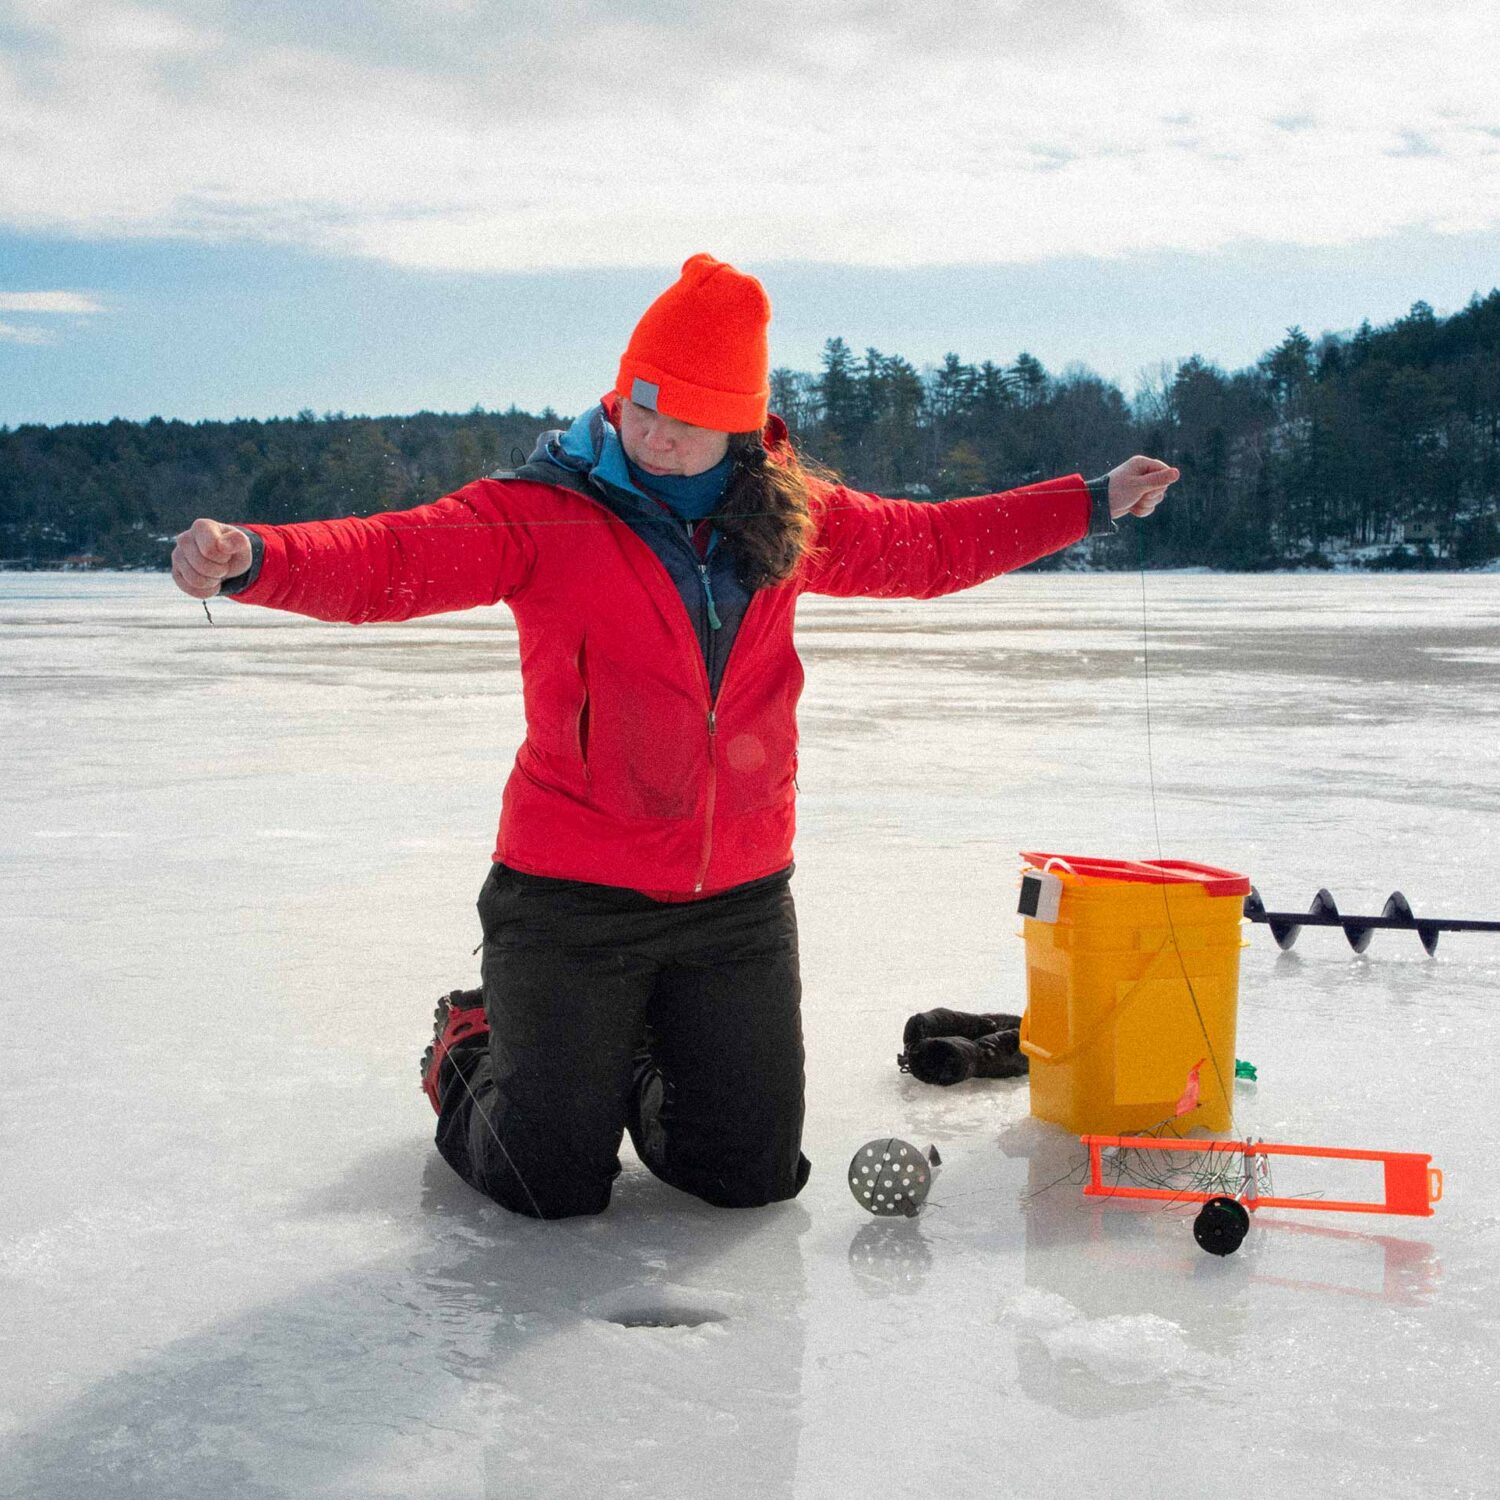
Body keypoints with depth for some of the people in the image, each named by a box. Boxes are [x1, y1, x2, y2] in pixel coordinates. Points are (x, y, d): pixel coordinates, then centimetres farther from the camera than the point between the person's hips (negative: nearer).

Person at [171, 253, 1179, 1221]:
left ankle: (635, 1069, 43)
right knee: (554, 1187, 4)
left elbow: (931, 546, 17)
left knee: (753, 1175, 12)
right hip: (573, 896, -4)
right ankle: (473, 1055, 38)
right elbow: (386, 561, -24)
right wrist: (252, 559, -43)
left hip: (740, 900, 4)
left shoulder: (792, 520, 4)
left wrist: (1093, 505, 19)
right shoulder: (544, 514, -11)